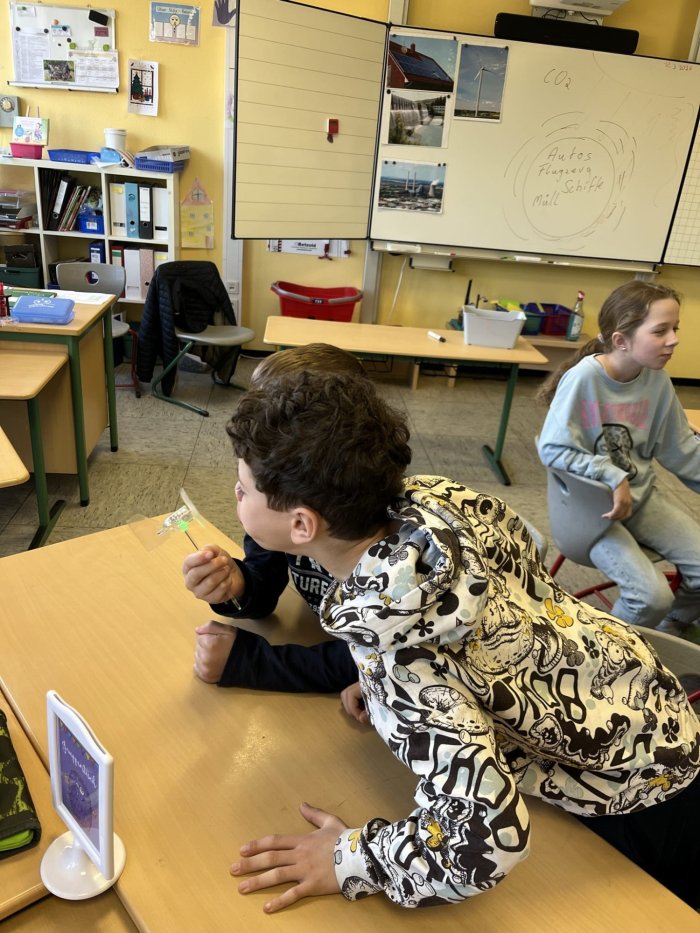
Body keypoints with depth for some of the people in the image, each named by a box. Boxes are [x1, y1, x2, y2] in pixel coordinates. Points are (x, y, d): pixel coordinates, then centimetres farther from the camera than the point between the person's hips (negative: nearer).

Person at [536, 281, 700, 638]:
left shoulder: (657, 380, -4)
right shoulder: (584, 378, -23)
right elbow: (552, 449, -22)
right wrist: (613, 478, -25)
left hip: (642, 494, 6)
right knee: (652, 596, -19)